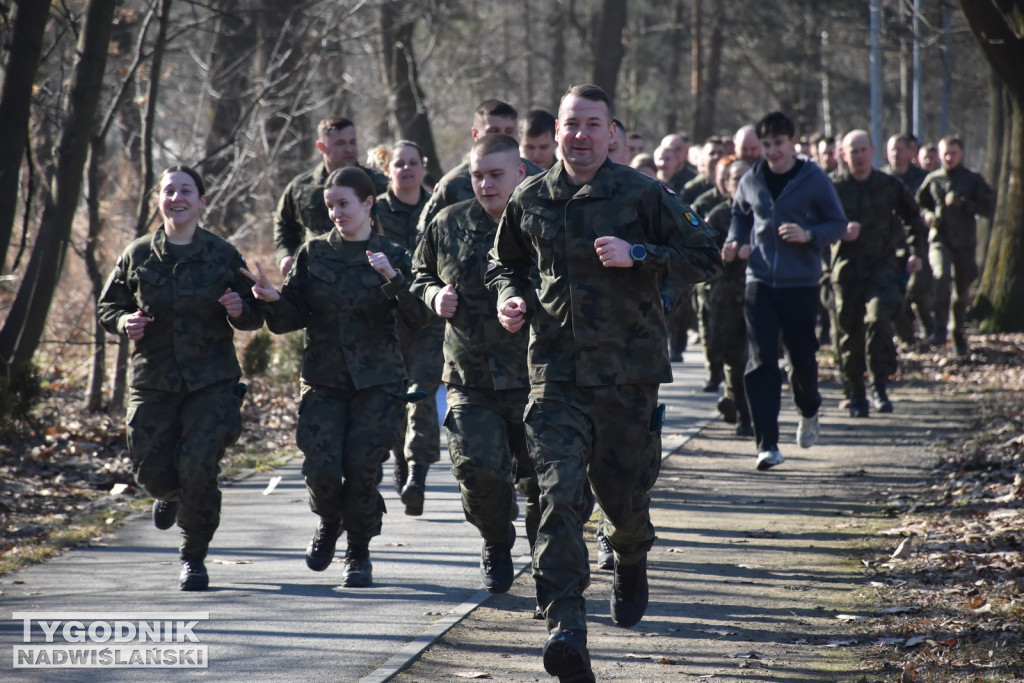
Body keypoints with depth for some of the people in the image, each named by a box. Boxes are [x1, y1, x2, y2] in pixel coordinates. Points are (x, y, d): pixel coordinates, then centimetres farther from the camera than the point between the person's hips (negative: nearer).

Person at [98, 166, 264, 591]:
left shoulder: (223, 256, 2)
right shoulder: (137, 256, 4)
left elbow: (256, 318, 8)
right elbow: (107, 307, 13)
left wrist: (241, 311, -15)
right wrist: (124, 322, -9)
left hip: (211, 381, -2)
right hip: (153, 380, 2)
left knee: (198, 467, -14)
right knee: (151, 471, -2)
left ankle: (194, 557, 5)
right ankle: (170, 495, 37)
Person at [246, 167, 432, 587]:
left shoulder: (392, 256, 2)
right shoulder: (314, 253, 7)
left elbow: (418, 317, -10)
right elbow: (292, 319, 7)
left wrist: (393, 279, -25)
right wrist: (273, 300, -14)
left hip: (377, 382, -1)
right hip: (324, 379, 1)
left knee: (361, 468, -8)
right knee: (321, 469, -12)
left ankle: (359, 554, 15)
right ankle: (328, 523, 23)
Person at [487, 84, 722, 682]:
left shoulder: (643, 195, -3)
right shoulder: (530, 201, 7)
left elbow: (706, 259, -2)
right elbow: (506, 263, 24)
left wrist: (637, 256, -15)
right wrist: (510, 296, 3)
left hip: (629, 373, -1)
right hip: (556, 373, 1)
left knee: (624, 494, 11)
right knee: (558, 496, -15)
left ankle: (632, 564, 48)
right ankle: (567, 627, -20)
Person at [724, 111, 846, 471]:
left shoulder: (815, 180, -3)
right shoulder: (751, 181, 6)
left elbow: (838, 223, 1)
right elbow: (739, 215, 22)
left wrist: (809, 235, -17)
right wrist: (735, 242, 3)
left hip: (801, 283, -2)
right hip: (759, 282, 2)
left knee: (803, 358, 8)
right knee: (760, 362, -8)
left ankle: (809, 411, 42)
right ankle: (767, 444, -8)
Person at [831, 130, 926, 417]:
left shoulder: (889, 185, 6)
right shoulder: (834, 187, 0)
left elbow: (913, 218, 20)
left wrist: (916, 252, 10)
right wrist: (840, 231, -18)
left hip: (882, 264, 0)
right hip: (847, 267, 0)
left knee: (878, 320, -22)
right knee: (849, 332, 3)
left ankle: (879, 387, -13)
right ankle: (856, 396, 17)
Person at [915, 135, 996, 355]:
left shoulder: (973, 180, 1)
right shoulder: (932, 180, 6)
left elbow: (989, 207, -3)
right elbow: (920, 204, 20)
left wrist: (962, 203, -15)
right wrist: (927, 215, -3)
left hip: (965, 243, 0)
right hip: (939, 240, 0)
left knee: (961, 290, 8)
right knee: (942, 275, -29)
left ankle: (959, 335, 27)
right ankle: (940, 328, -24)